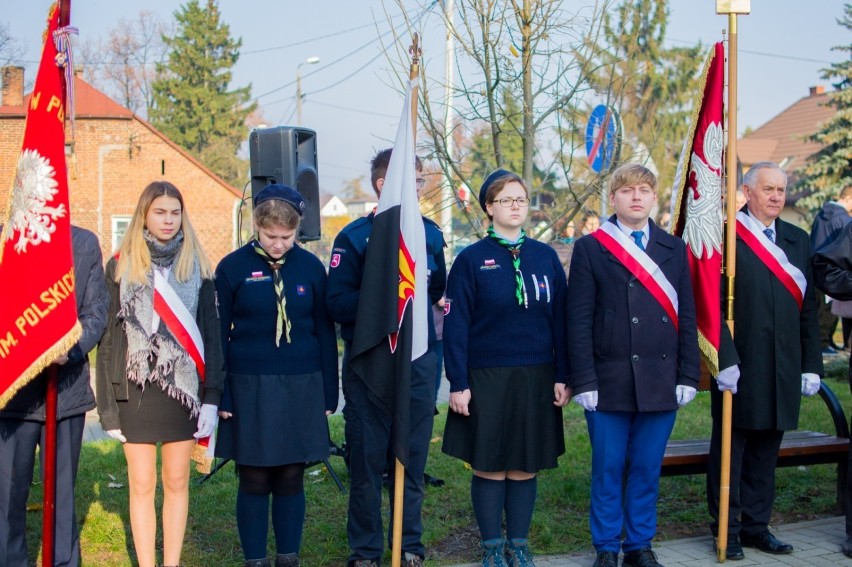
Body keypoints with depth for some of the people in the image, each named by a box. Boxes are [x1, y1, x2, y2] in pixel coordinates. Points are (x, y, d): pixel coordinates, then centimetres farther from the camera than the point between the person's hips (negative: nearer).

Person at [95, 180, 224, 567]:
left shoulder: (196, 267, 5)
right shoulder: (121, 266, 2)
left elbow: (211, 333, 4)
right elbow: (109, 334, 1)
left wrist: (211, 397, -3)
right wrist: (108, 404, -5)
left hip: (183, 389, 1)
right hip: (136, 390, -1)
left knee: (176, 482, 7)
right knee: (142, 485, 4)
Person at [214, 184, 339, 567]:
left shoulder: (310, 266, 3)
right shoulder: (233, 267, -3)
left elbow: (325, 332, 7)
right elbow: (218, 335, 0)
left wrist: (329, 394, 5)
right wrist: (220, 395, -3)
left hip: (302, 387, 2)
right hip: (250, 388, -2)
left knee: (291, 478, 8)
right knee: (255, 481, 5)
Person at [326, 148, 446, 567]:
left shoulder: (429, 233, 8)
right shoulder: (354, 237, -5)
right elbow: (337, 304, -11)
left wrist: (433, 295, -5)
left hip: (418, 360, 3)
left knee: (412, 457, 9)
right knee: (367, 459, 4)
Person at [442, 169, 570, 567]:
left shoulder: (546, 257, 5)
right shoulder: (471, 260, -3)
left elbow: (560, 321, 6)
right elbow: (455, 325, -5)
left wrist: (561, 376, 1)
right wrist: (458, 384, -10)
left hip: (536, 380, 2)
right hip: (487, 380, -2)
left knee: (525, 467, 9)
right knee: (490, 467, 4)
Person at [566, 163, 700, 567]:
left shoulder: (674, 249, 11)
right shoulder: (590, 248, 1)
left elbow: (686, 318, 9)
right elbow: (579, 321, -3)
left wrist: (687, 376, 2)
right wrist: (584, 381, -9)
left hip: (660, 381, 3)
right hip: (609, 381, -2)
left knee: (647, 469, 10)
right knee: (607, 470, 5)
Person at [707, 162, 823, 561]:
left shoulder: (798, 241, 12)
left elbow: (808, 308, 12)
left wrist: (811, 364, 7)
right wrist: (725, 360, -16)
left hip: (783, 370, 5)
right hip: (739, 367, -5)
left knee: (766, 449, 12)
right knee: (730, 448, 6)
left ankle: (756, 524, 23)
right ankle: (726, 528, 16)